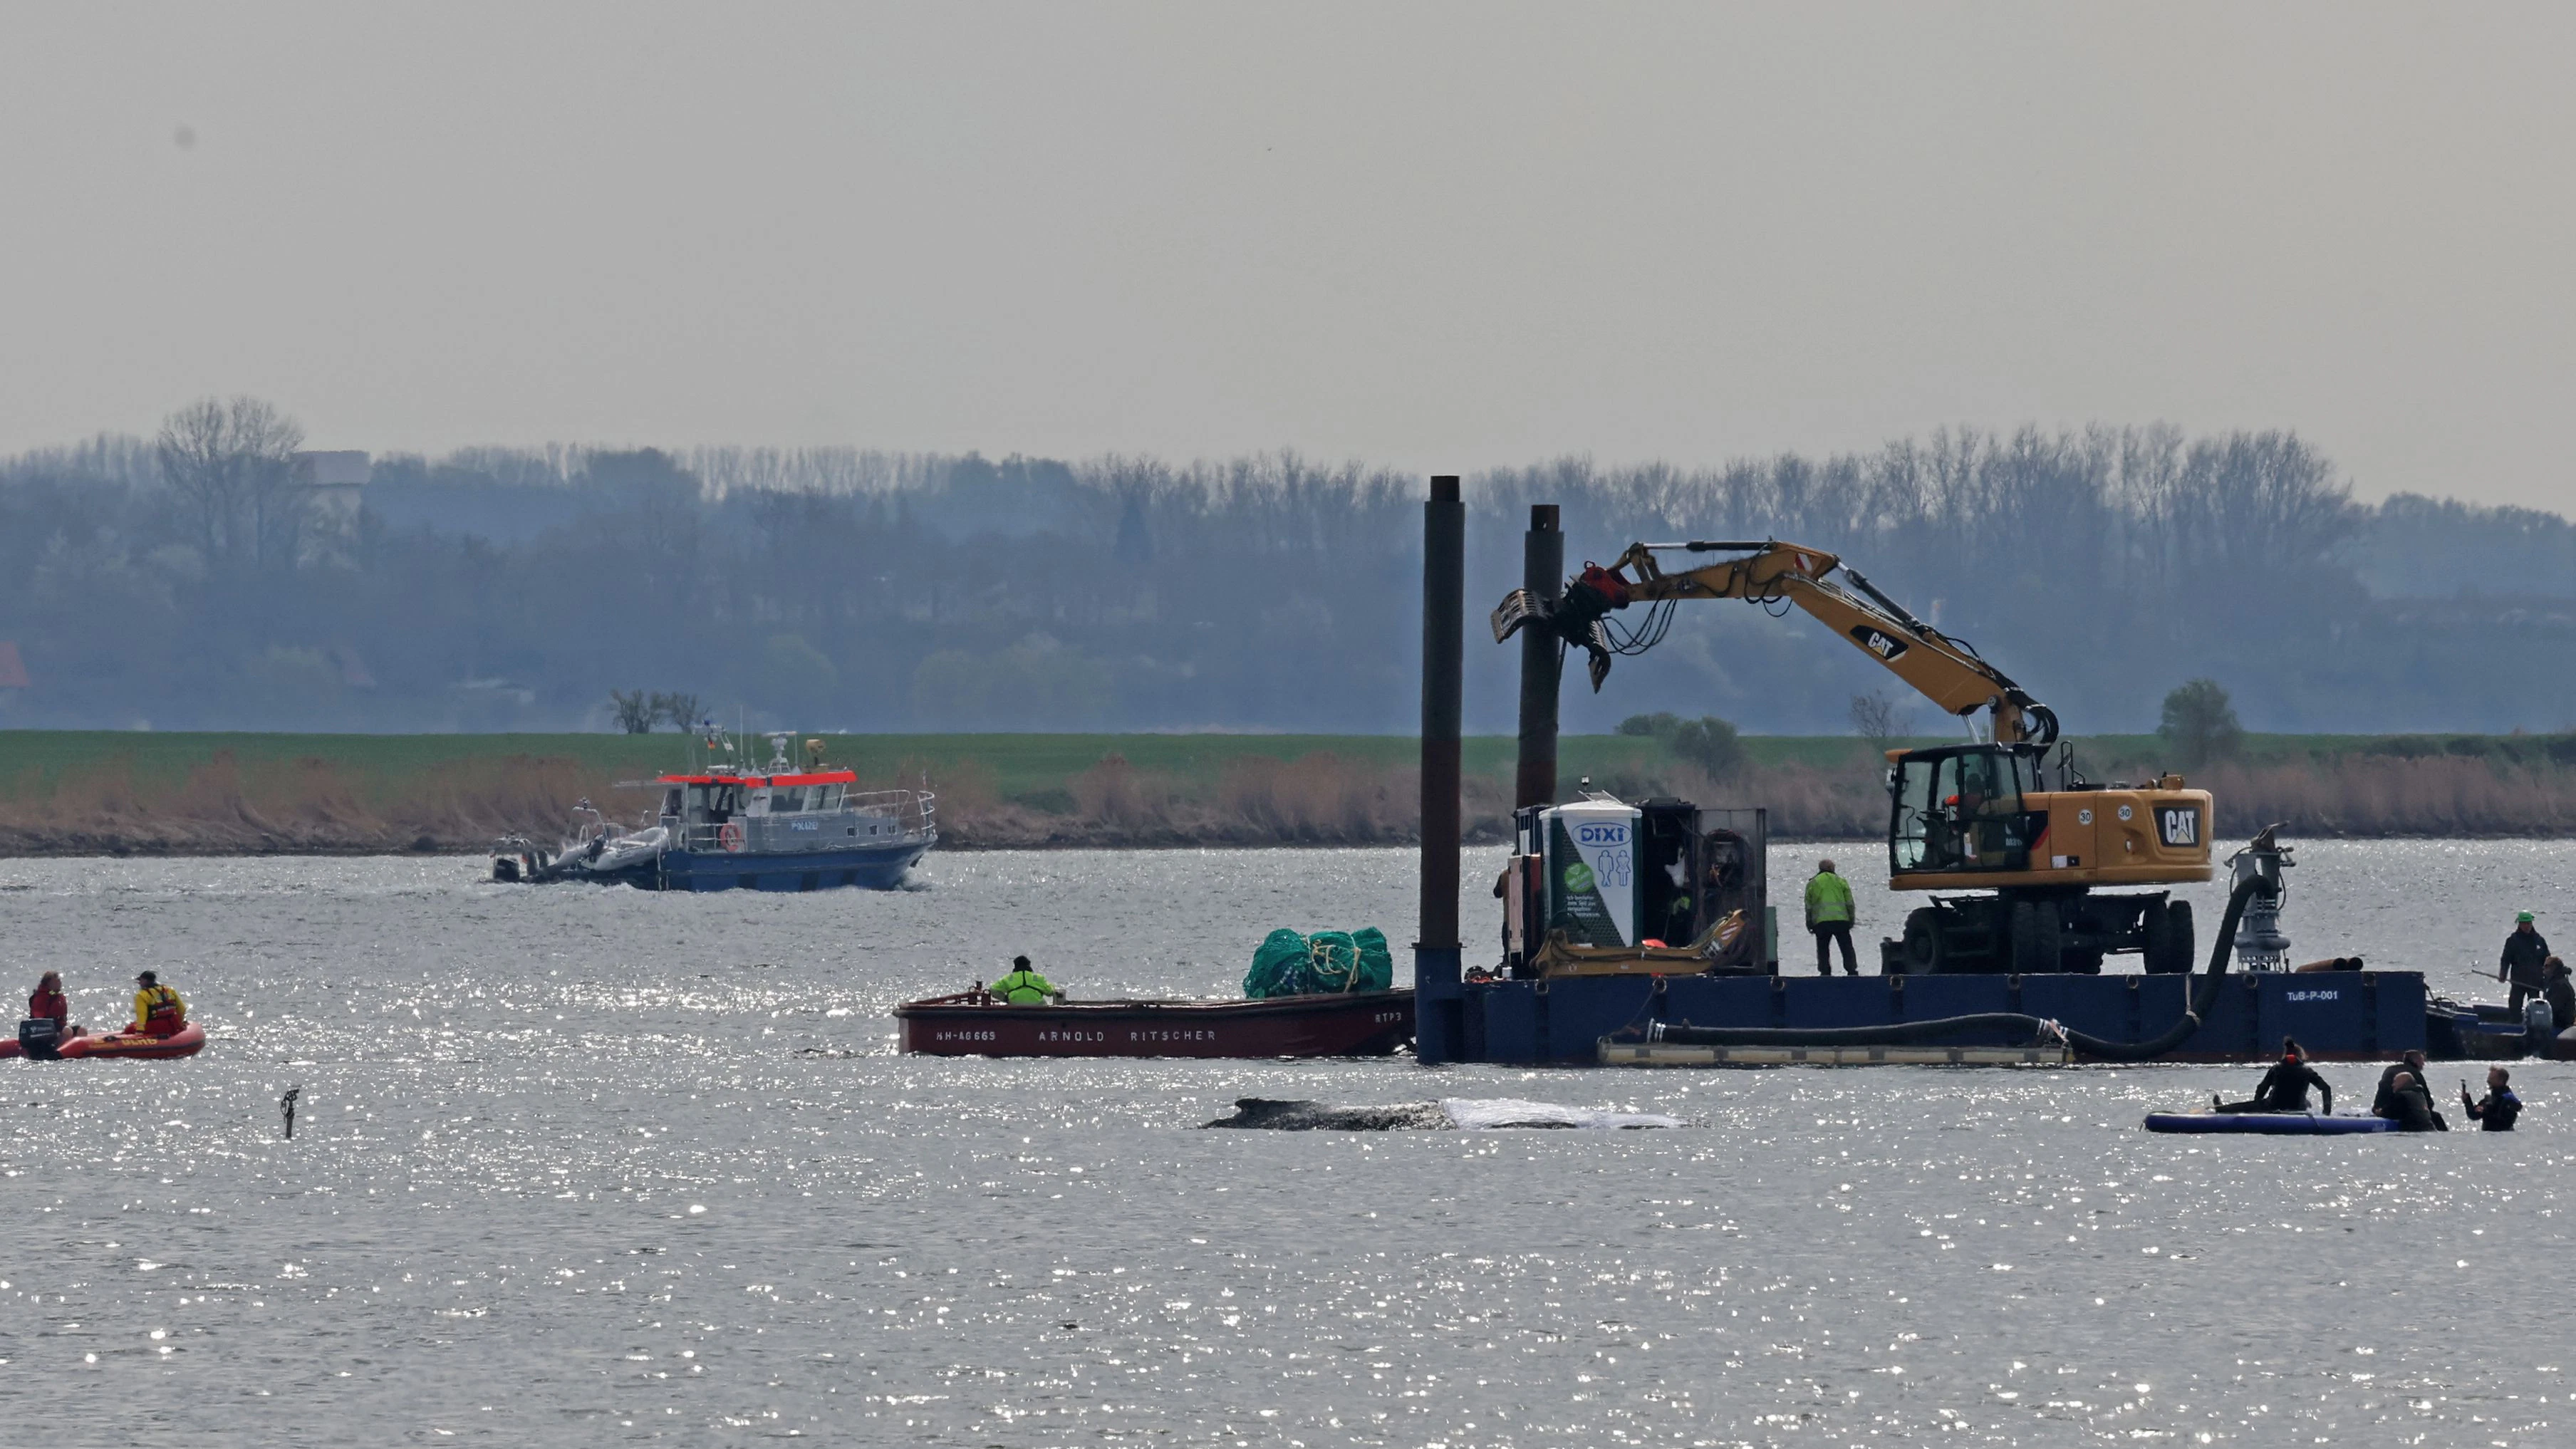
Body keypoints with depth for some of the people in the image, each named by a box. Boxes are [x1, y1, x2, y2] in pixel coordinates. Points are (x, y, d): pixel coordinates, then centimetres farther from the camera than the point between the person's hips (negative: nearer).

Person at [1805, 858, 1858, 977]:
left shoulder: (1812, 884, 11)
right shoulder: (1841, 882, 10)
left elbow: (1808, 905, 10)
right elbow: (1850, 903, 7)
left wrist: (1809, 923, 15)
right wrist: (1851, 919, 12)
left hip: (1820, 922, 0)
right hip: (1841, 919, 0)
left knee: (1822, 949, 7)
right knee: (1846, 947, 6)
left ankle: (1825, 972, -2)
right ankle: (1852, 970, -2)